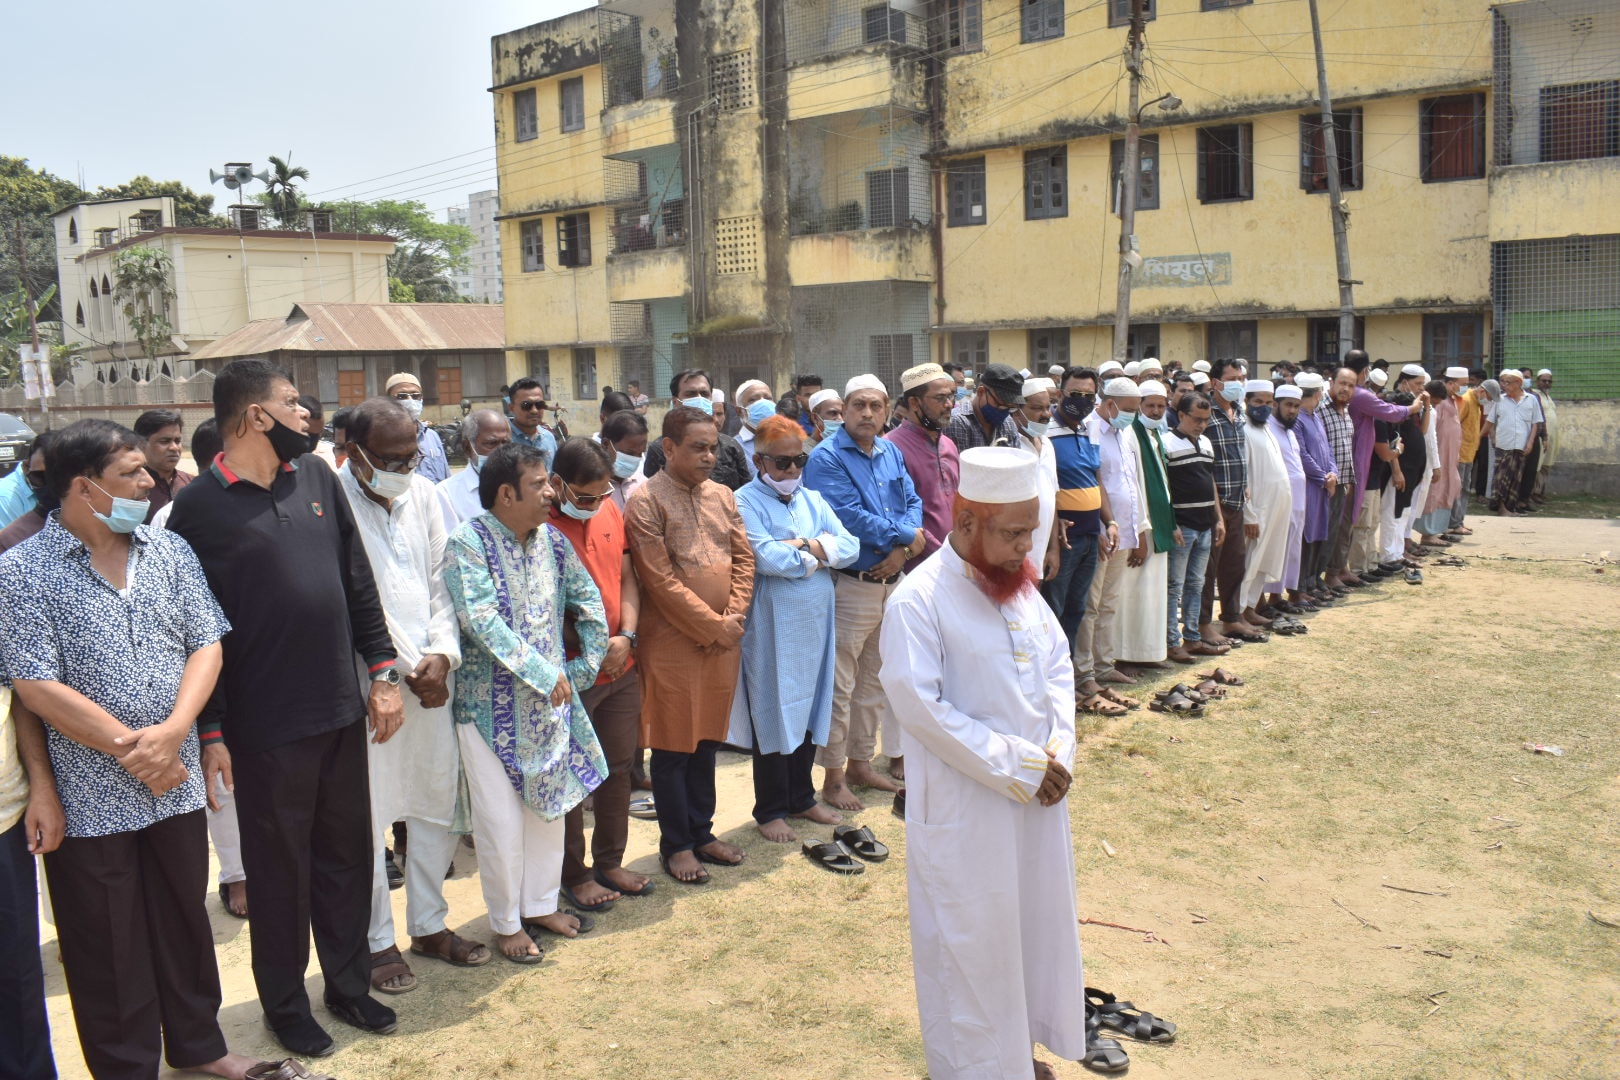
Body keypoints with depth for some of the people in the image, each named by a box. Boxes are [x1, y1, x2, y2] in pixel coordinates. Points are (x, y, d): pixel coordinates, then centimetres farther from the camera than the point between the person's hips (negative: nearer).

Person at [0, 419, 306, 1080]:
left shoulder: (170, 552, 3)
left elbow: (206, 645, 1)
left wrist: (171, 731, -14)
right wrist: (130, 747, -14)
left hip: (177, 782, 4)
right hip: (91, 797, -4)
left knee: (185, 922, 18)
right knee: (110, 950, 11)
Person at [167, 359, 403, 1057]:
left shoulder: (318, 480, 5)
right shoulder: (199, 508, -9)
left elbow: (359, 584, 9)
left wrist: (383, 672, 5)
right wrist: (210, 731, -8)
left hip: (342, 711, 5)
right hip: (264, 726, -4)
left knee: (347, 854, 15)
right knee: (279, 868, 11)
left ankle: (349, 985, 34)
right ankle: (285, 1004, 30)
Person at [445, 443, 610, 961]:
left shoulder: (551, 540, 3)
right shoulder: (467, 543, -15)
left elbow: (589, 602, 12)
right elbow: (482, 621, -25)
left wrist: (584, 666, 5)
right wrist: (545, 674, -24)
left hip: (550, 702, 6)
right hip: (492, 705, -6)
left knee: (550, 805, 15)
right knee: (501, 820, 2)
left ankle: (541, 905, 33)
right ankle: (506, 923, 20)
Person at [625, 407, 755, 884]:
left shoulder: (722, 495, 9)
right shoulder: (646, 502, -11)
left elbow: (743, 557, 9)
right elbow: (662, 581, -15)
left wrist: (734, 617, -4)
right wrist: (713, 626, -13)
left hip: (723, 641, 6)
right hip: (673, 643, -6)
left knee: (707, 740, 16)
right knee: (673, 747, 5)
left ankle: (702, 831, 29)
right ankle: (675, 844, 19)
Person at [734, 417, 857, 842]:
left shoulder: (813, 500, 12)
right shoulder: (745, 502, -8)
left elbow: (850, 547, 2)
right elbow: (767, 558, -23)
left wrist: (803, 545, -13)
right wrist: (821, 553, -9)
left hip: (816, 622, 6)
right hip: (772, 627, -6)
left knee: (809, 712, 16)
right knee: (774, 715, 3)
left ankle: (802, 798, 31)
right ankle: (770, 810, 17)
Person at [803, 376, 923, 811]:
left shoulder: (892, 453, 11)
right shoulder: (827, 458, -12)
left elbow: (913, 502, 6)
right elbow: (848, 517, -21)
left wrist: (901, 549, -14)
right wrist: (906, 535, -11)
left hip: (892, 580, 8)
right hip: (849, 586, -7)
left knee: (873, 680, 17)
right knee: (840, 685, -1)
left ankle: (860, 763, 30)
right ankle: (833, 778, 10)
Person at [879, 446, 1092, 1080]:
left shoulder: (1018, 584, 4)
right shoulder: (918, 600, -18)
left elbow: (1058, 666, 10)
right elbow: (920, 704, -22)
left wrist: (1058, 752, -5)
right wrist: (1014, 763, -20)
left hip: (1037, 791, 7)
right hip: (965, 806, -7)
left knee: (1035, 920, 18)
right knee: (971, 939, 6)